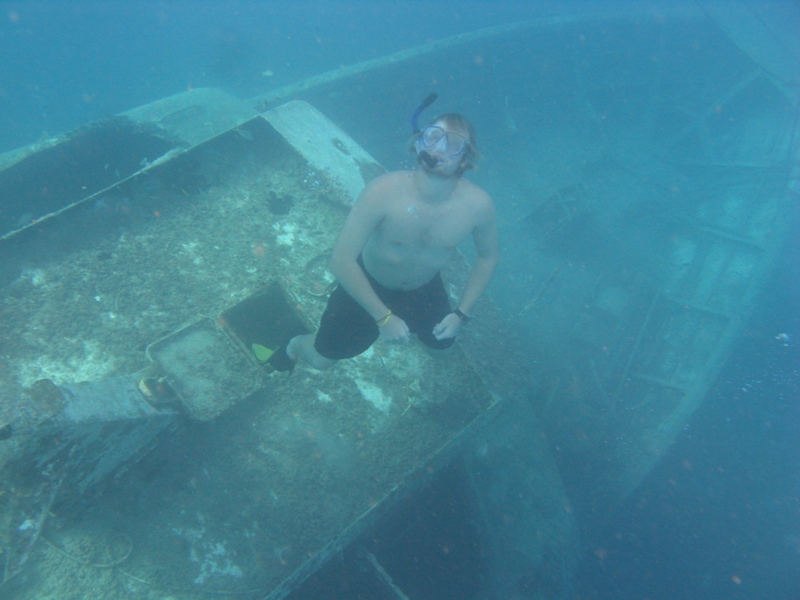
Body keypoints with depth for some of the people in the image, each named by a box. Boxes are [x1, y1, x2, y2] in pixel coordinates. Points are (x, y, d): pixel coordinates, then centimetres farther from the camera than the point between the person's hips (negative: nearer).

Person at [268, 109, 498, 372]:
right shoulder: (383, 191, -36)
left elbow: (487, 257, -6)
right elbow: (341, 261, -31)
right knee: (321, 360, 8)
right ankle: (293, 346, 45)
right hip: (367, 283, -3)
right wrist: (383, 318, -28)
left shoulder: (478, 205, -27)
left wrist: (462, 313, -12)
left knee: (441, 343, 26)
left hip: (424, 289, 3)